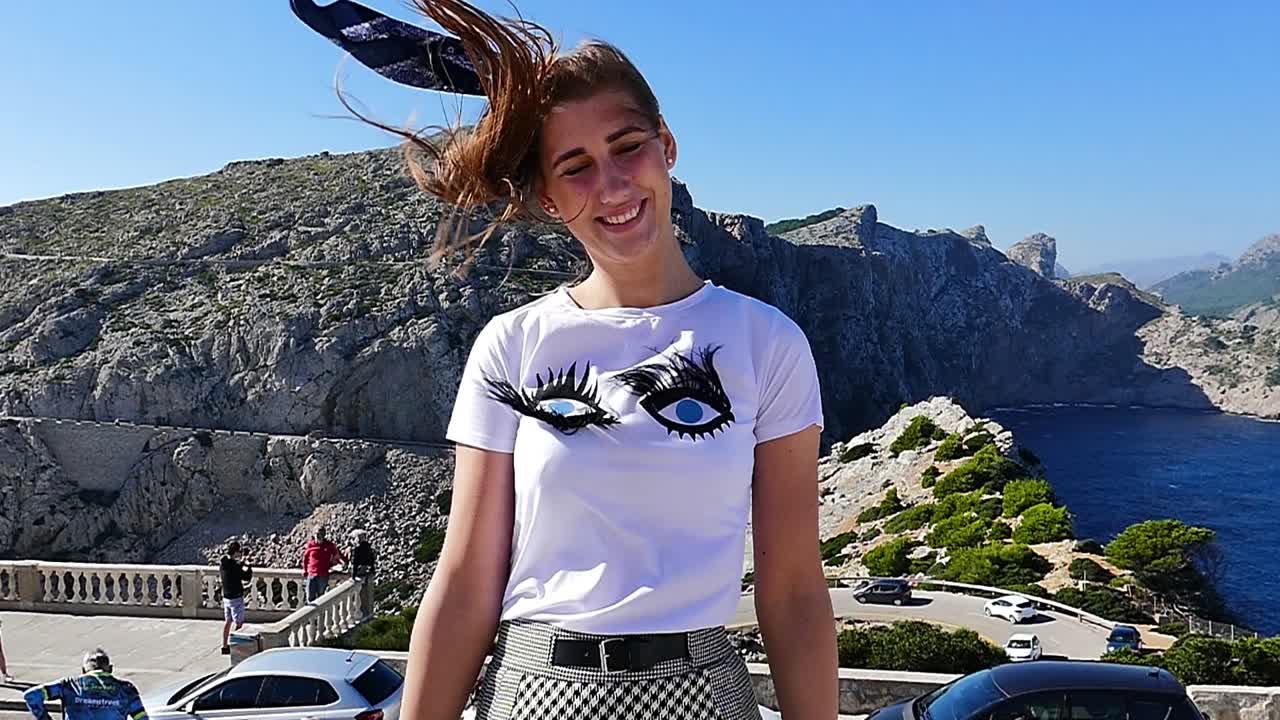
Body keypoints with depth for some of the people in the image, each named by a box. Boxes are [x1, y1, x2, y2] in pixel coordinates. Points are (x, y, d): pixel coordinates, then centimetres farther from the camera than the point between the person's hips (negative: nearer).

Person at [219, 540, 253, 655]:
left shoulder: (223, 564, 2)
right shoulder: (234, 566, -23)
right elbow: (247, 577, -19)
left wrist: (241, 564, 12)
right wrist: (248, 567, -3)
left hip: (226, 597, 9)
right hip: (236, 598, -8)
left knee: (227, 621, 18)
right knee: (238, 624, 1)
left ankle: (225, 646, 25)